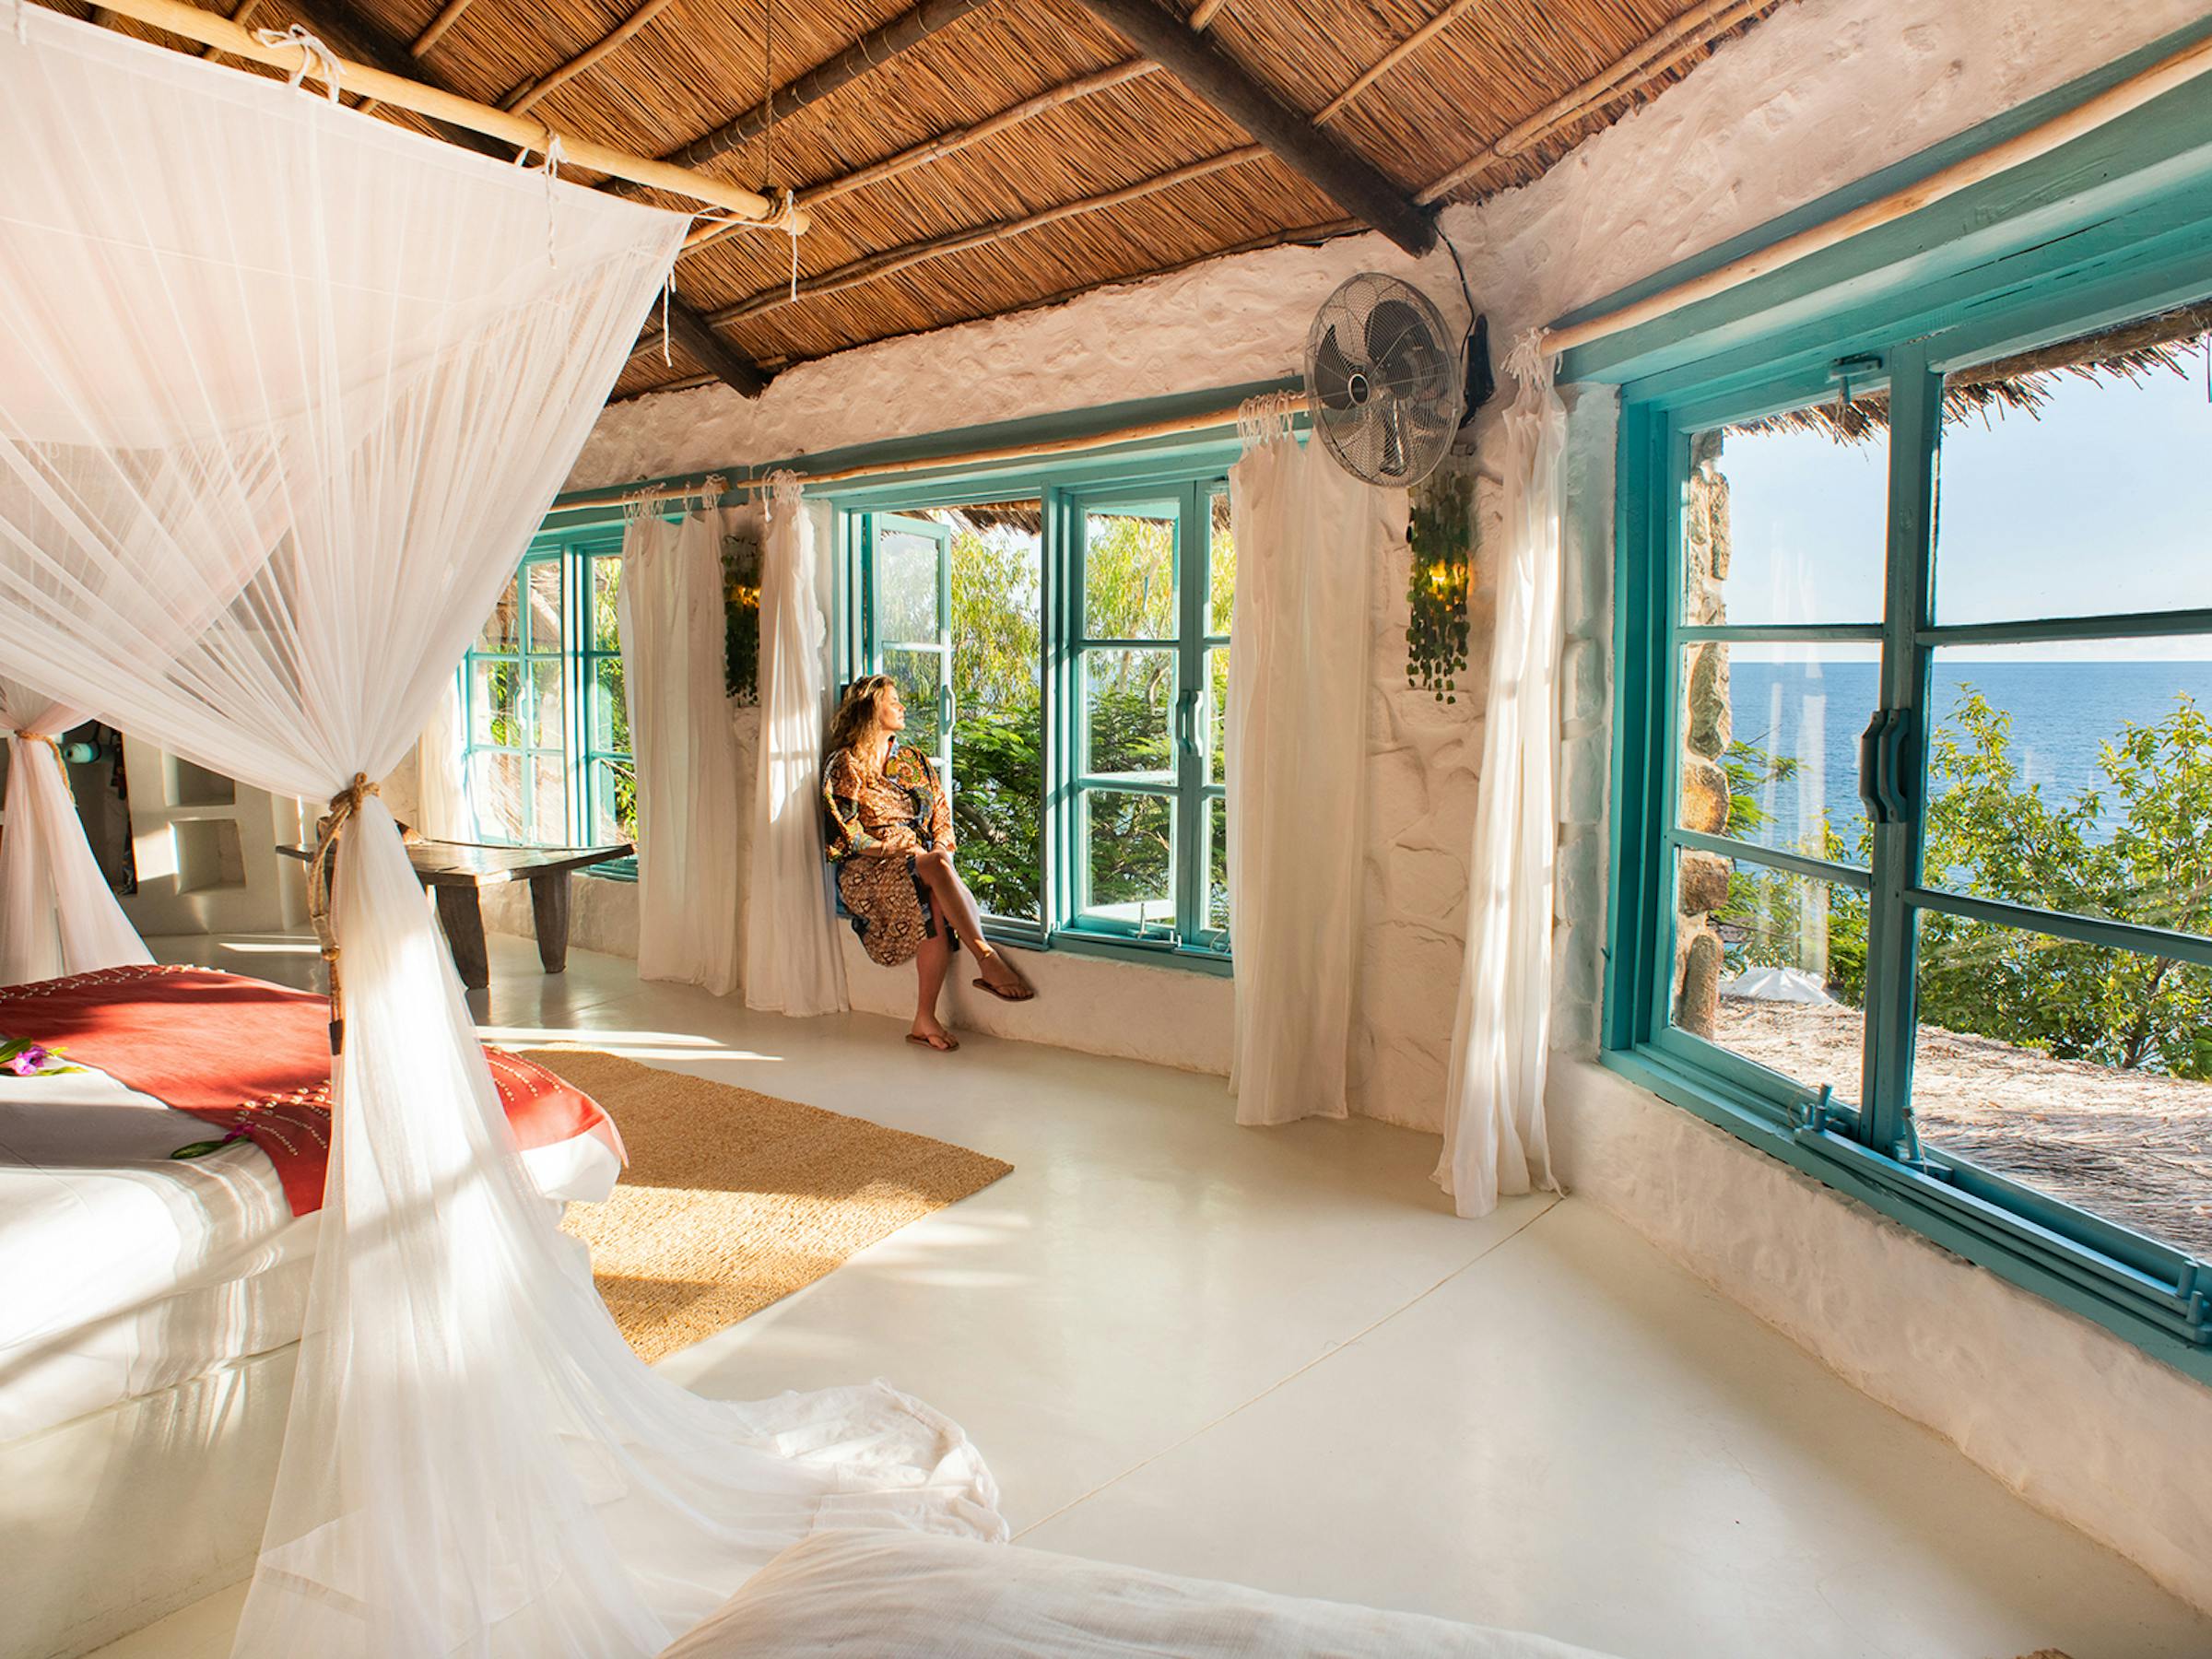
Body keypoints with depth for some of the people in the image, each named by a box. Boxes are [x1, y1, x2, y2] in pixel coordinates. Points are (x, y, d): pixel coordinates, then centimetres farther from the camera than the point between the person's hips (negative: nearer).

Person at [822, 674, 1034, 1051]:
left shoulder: (913, 760, 23)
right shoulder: (845, 764, 6)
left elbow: (941, 813, 17)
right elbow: (841, 833, -3)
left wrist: (942, 847, -4)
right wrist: (888, 849, -15)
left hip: (923, 863, 4)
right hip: (866, 873, -4)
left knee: (937, 904, -34)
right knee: (936, 866, -37)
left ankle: (925, 1019, -34)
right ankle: (988, 962, -40)